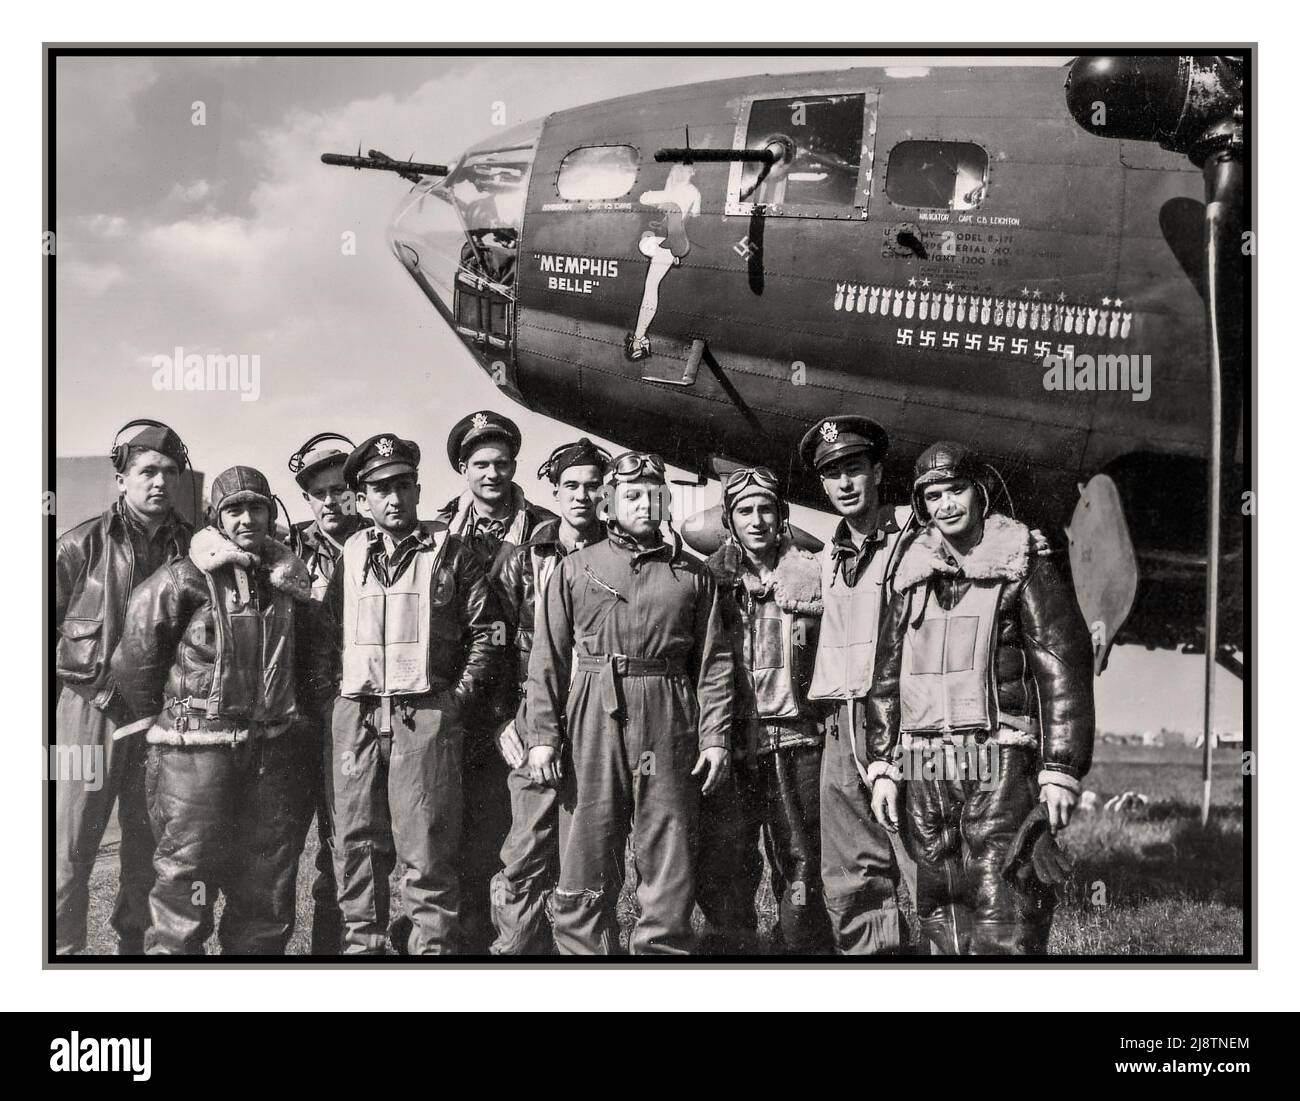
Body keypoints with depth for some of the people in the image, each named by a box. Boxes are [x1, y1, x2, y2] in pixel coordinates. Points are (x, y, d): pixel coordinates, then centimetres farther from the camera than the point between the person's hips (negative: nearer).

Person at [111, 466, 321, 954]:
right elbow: (134, 658, -4)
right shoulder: (182, 580, -8)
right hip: (198, 752, -5)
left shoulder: (288, 579, 9)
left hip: (273, 751, 5)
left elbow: (303, 656, 23)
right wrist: (161, 717, 4)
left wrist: (305, 706, 16)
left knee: (269, 891, 12)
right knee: (186, 880, -2)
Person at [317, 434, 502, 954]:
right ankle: (360, 942, 18)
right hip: (354, 715, 4)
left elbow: (486, 629, 2)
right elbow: (326, 633, 16)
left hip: (426, 715, -3)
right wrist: (331, 685, 5)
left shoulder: (449, 551, 3)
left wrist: (459, 694, -3)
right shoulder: (351, 554, 13)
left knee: (427, 847, -2)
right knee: (355, 842, 8)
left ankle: (432, 945, 5)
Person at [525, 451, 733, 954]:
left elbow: (714, 662, 7)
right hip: (593, 723, 0)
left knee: (669, 867, 4)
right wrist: (542, 735, -3)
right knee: (586, 862, 2)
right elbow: (548, 659, 5)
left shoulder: (693, 574, 11)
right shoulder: (575, 568, 9)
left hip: (670, 727, 1)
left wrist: (715, 737, -2)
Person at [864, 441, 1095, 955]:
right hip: (924, 766, 5)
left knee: (1003, 922, -11)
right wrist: (882, 768, 11)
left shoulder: (1023, 568, 1)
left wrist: (1061, 771, -10)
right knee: (940, 910, 9)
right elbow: (886, 677, 18)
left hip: (998, 759, -5)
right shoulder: (911, 579, 15)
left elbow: (1064, 667, -4)